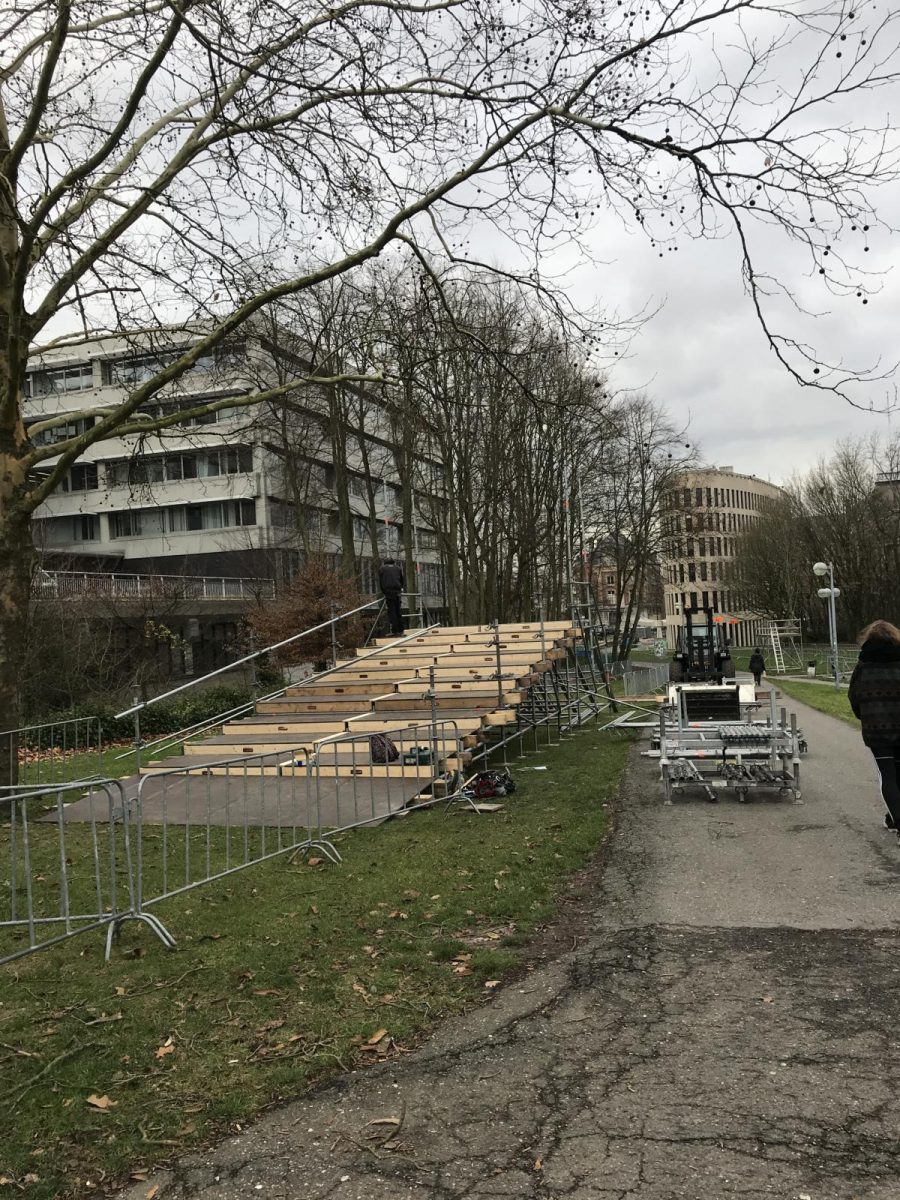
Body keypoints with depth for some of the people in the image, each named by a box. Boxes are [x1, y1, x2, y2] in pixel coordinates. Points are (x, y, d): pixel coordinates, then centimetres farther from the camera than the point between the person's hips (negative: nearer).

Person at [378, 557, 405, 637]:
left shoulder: (382, 569, 14)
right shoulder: (398, 568, 19)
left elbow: (380, 583, 11)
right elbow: (403, 581, 17)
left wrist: (384, 592, 20)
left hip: (388, 592, -2)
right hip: (398, 592, 2)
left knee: (391, 612, -2)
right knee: (399, 612, 7)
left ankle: (395, 631, -8)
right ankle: (400, 631, 6)